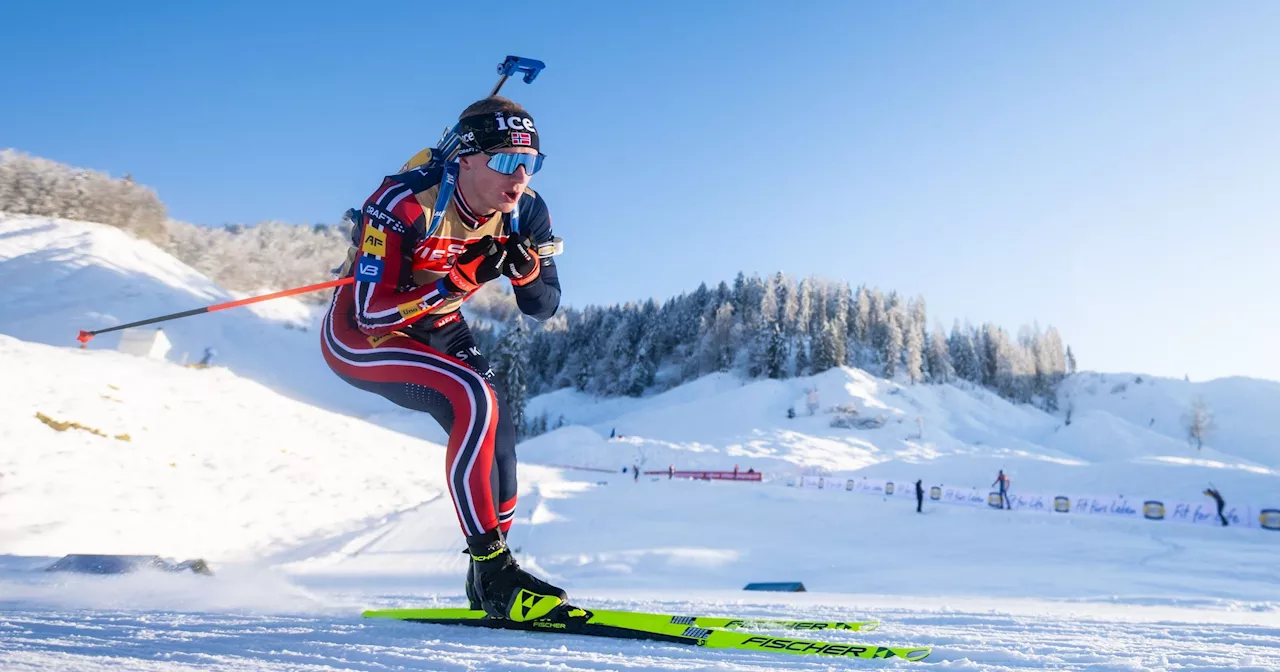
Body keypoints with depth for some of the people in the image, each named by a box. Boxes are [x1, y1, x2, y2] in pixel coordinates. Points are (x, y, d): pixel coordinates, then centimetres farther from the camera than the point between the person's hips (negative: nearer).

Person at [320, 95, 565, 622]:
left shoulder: (526, 214, -14)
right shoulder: (404, 203, -31)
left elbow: (544, 308, -7)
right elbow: (370, 312, -33)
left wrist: (524, 268, -28)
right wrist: (461, 279, -40)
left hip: (438, 330, 6)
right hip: (360, 335, -6)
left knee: (496, 429, -10)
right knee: (476, 401, -29)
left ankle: (490, 582, 9)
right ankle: (492, 570, -25)